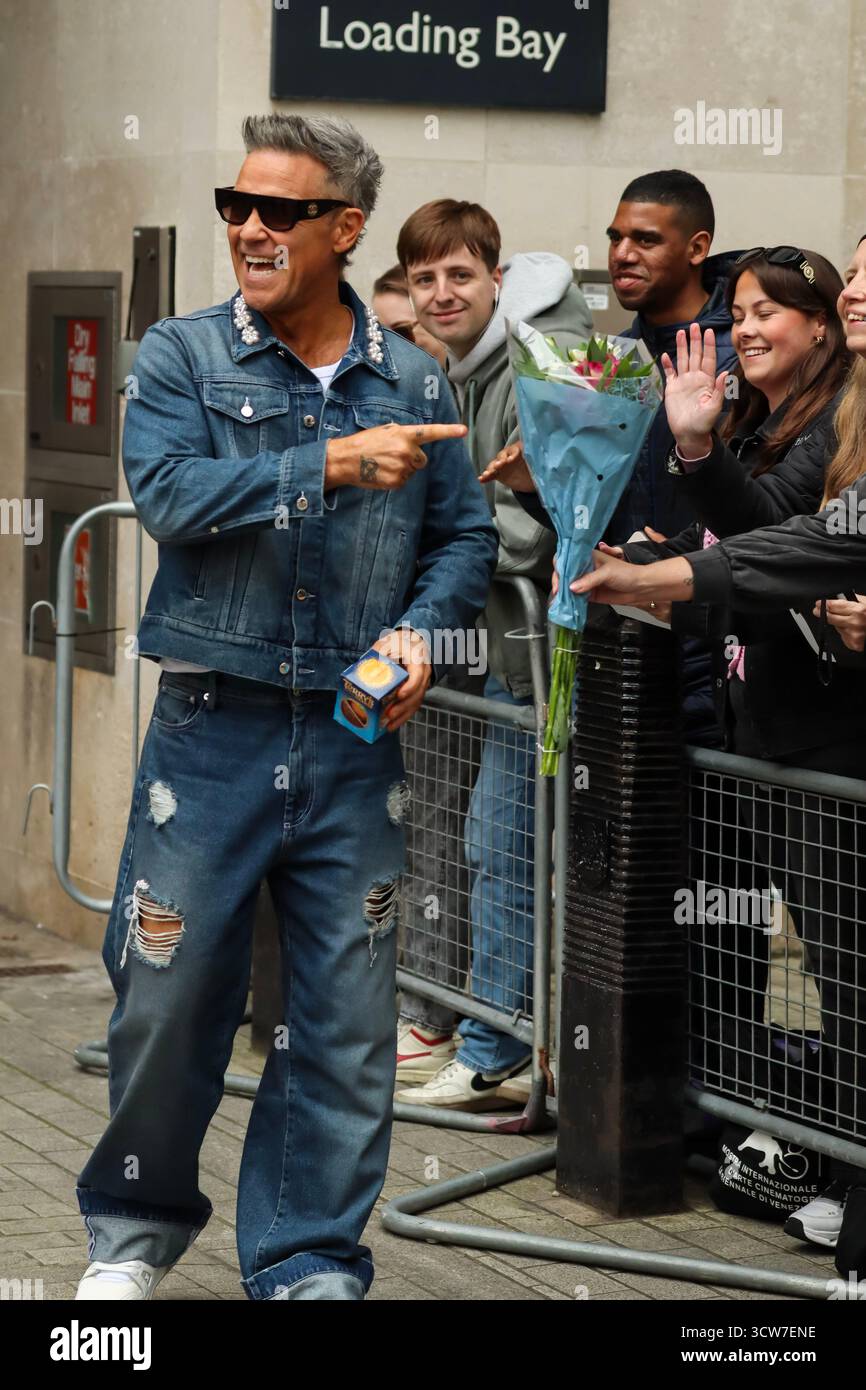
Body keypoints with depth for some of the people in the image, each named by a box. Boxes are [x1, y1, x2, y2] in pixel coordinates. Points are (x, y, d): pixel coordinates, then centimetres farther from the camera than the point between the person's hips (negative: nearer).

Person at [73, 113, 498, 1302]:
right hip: (213, 730, -2)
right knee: (167, 994, 4)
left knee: (347, 1022, 4)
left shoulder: (412, 383, 7)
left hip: (357, 740, 2)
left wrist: (422, 629, -6)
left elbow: (465, 537, 13)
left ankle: (311, 1262, 17)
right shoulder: (181, 357, 1)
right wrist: (330, 464, -19)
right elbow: (171, 493, -15)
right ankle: (137, 1225, 27)